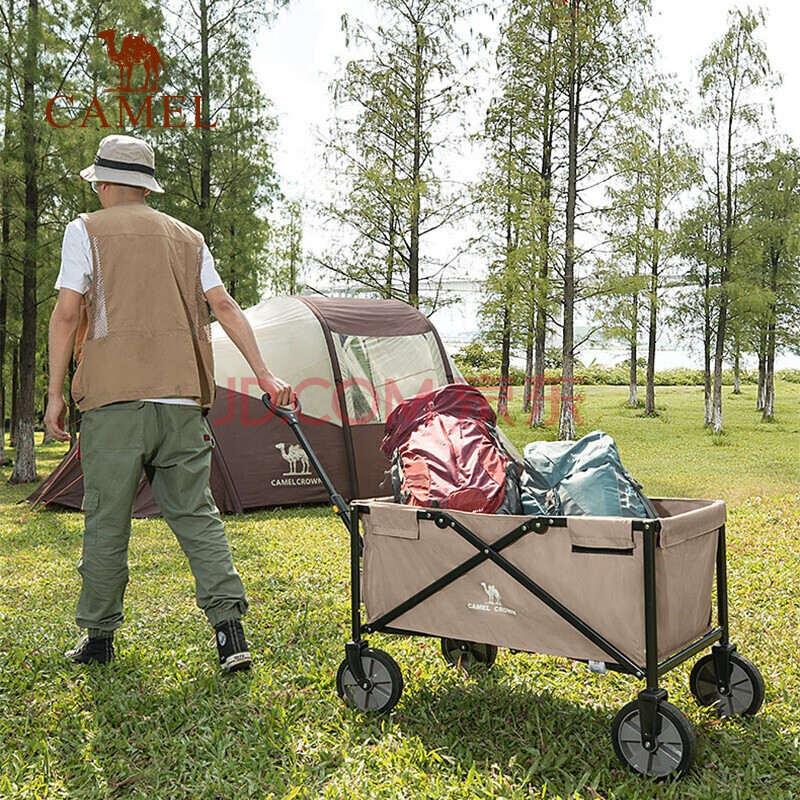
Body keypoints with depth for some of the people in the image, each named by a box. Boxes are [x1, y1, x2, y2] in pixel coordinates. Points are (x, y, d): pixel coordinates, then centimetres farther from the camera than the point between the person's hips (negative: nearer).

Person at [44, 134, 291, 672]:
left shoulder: (86, 230, 6)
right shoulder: (188, 238, 17)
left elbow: (68, 313, -2)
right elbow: (225, 307, 8)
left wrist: (55, 393, 2)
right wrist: (264, 374, 6)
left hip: (114, 399, -3)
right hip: (183, 398, 3)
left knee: (107, 520, 7)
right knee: (196, 514, 7)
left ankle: (99, 636, 18)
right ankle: (230, 625, -2)